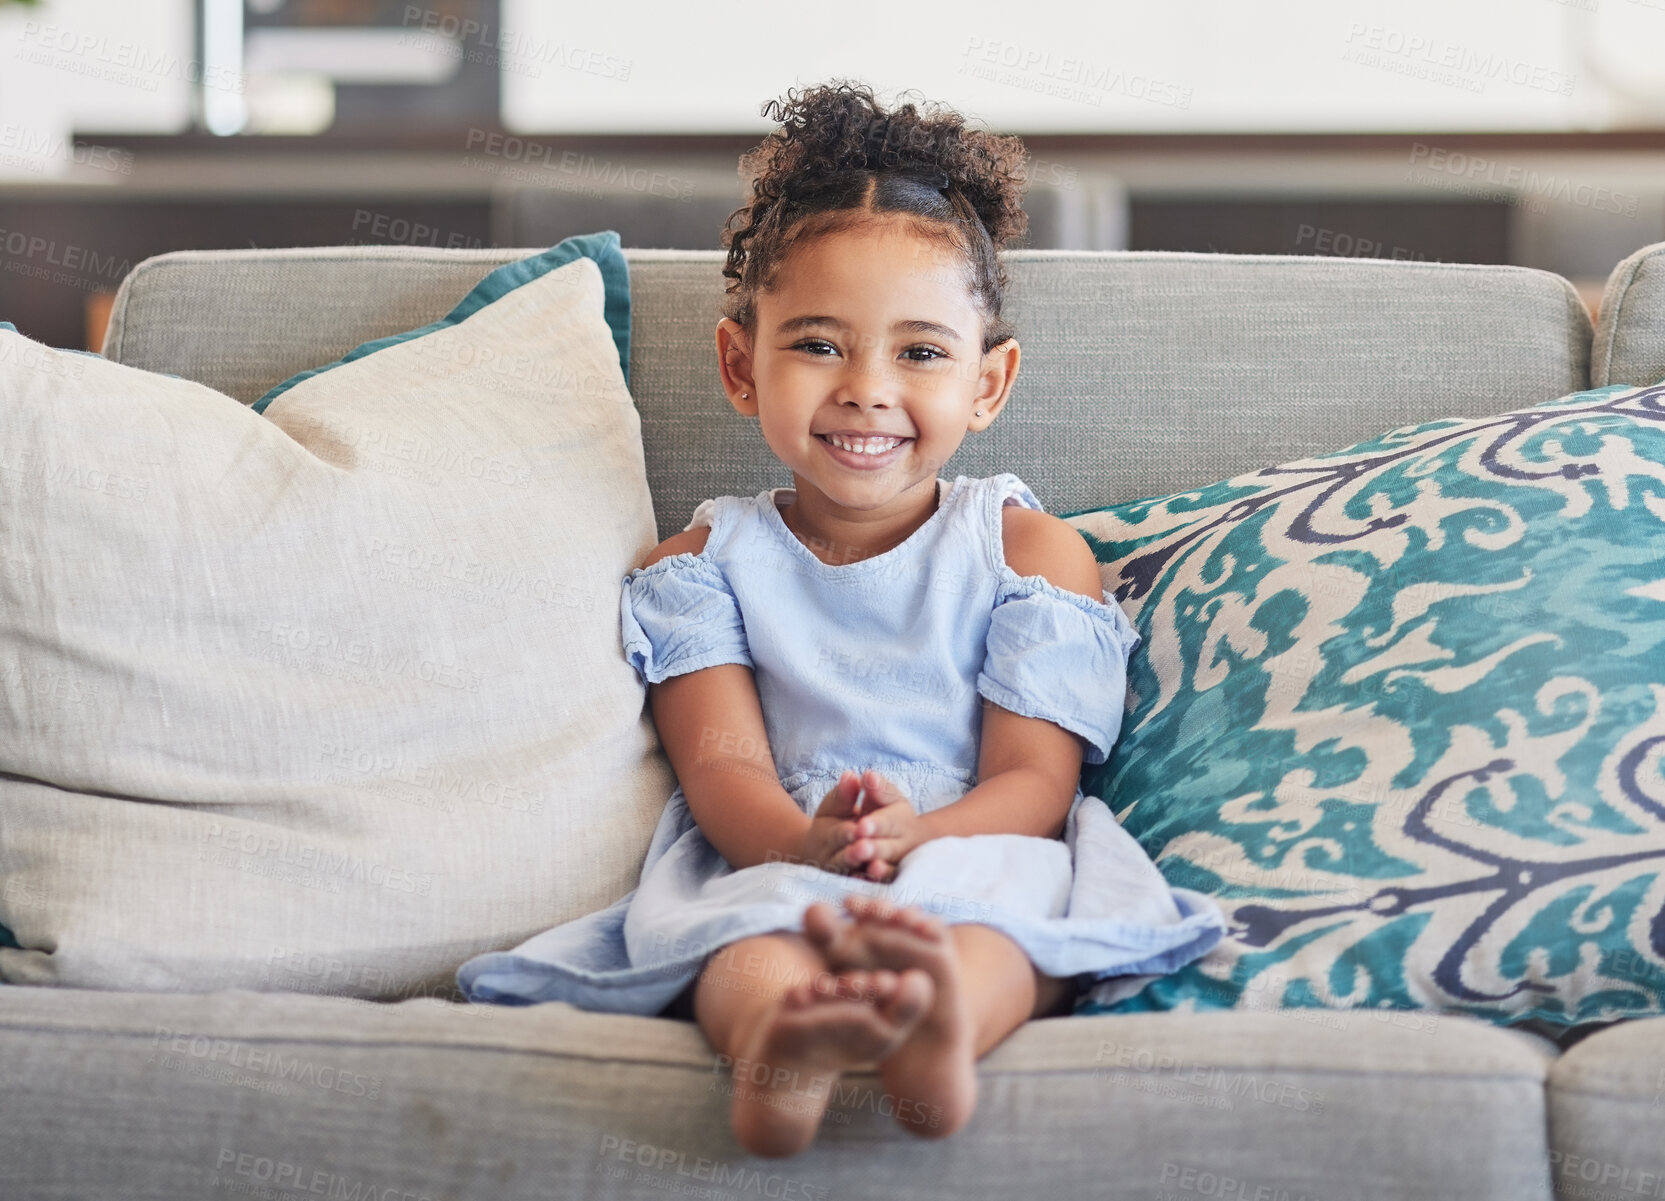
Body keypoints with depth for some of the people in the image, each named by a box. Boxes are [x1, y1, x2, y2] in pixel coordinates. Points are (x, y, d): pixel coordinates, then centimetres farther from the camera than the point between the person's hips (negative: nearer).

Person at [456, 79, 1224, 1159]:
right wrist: (802, 843, -25)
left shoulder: (1030, 550, 14)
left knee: (999, 911, -38)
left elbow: (1032, 777, 3)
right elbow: (720, 761, 2)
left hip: (981, 846, 0)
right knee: (750, 930, -38)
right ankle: (776, 1047, -69)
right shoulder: (706, 562, 17)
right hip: (763, 859, 0)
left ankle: (935, 1018, -70)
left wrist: (914, 837, -23)